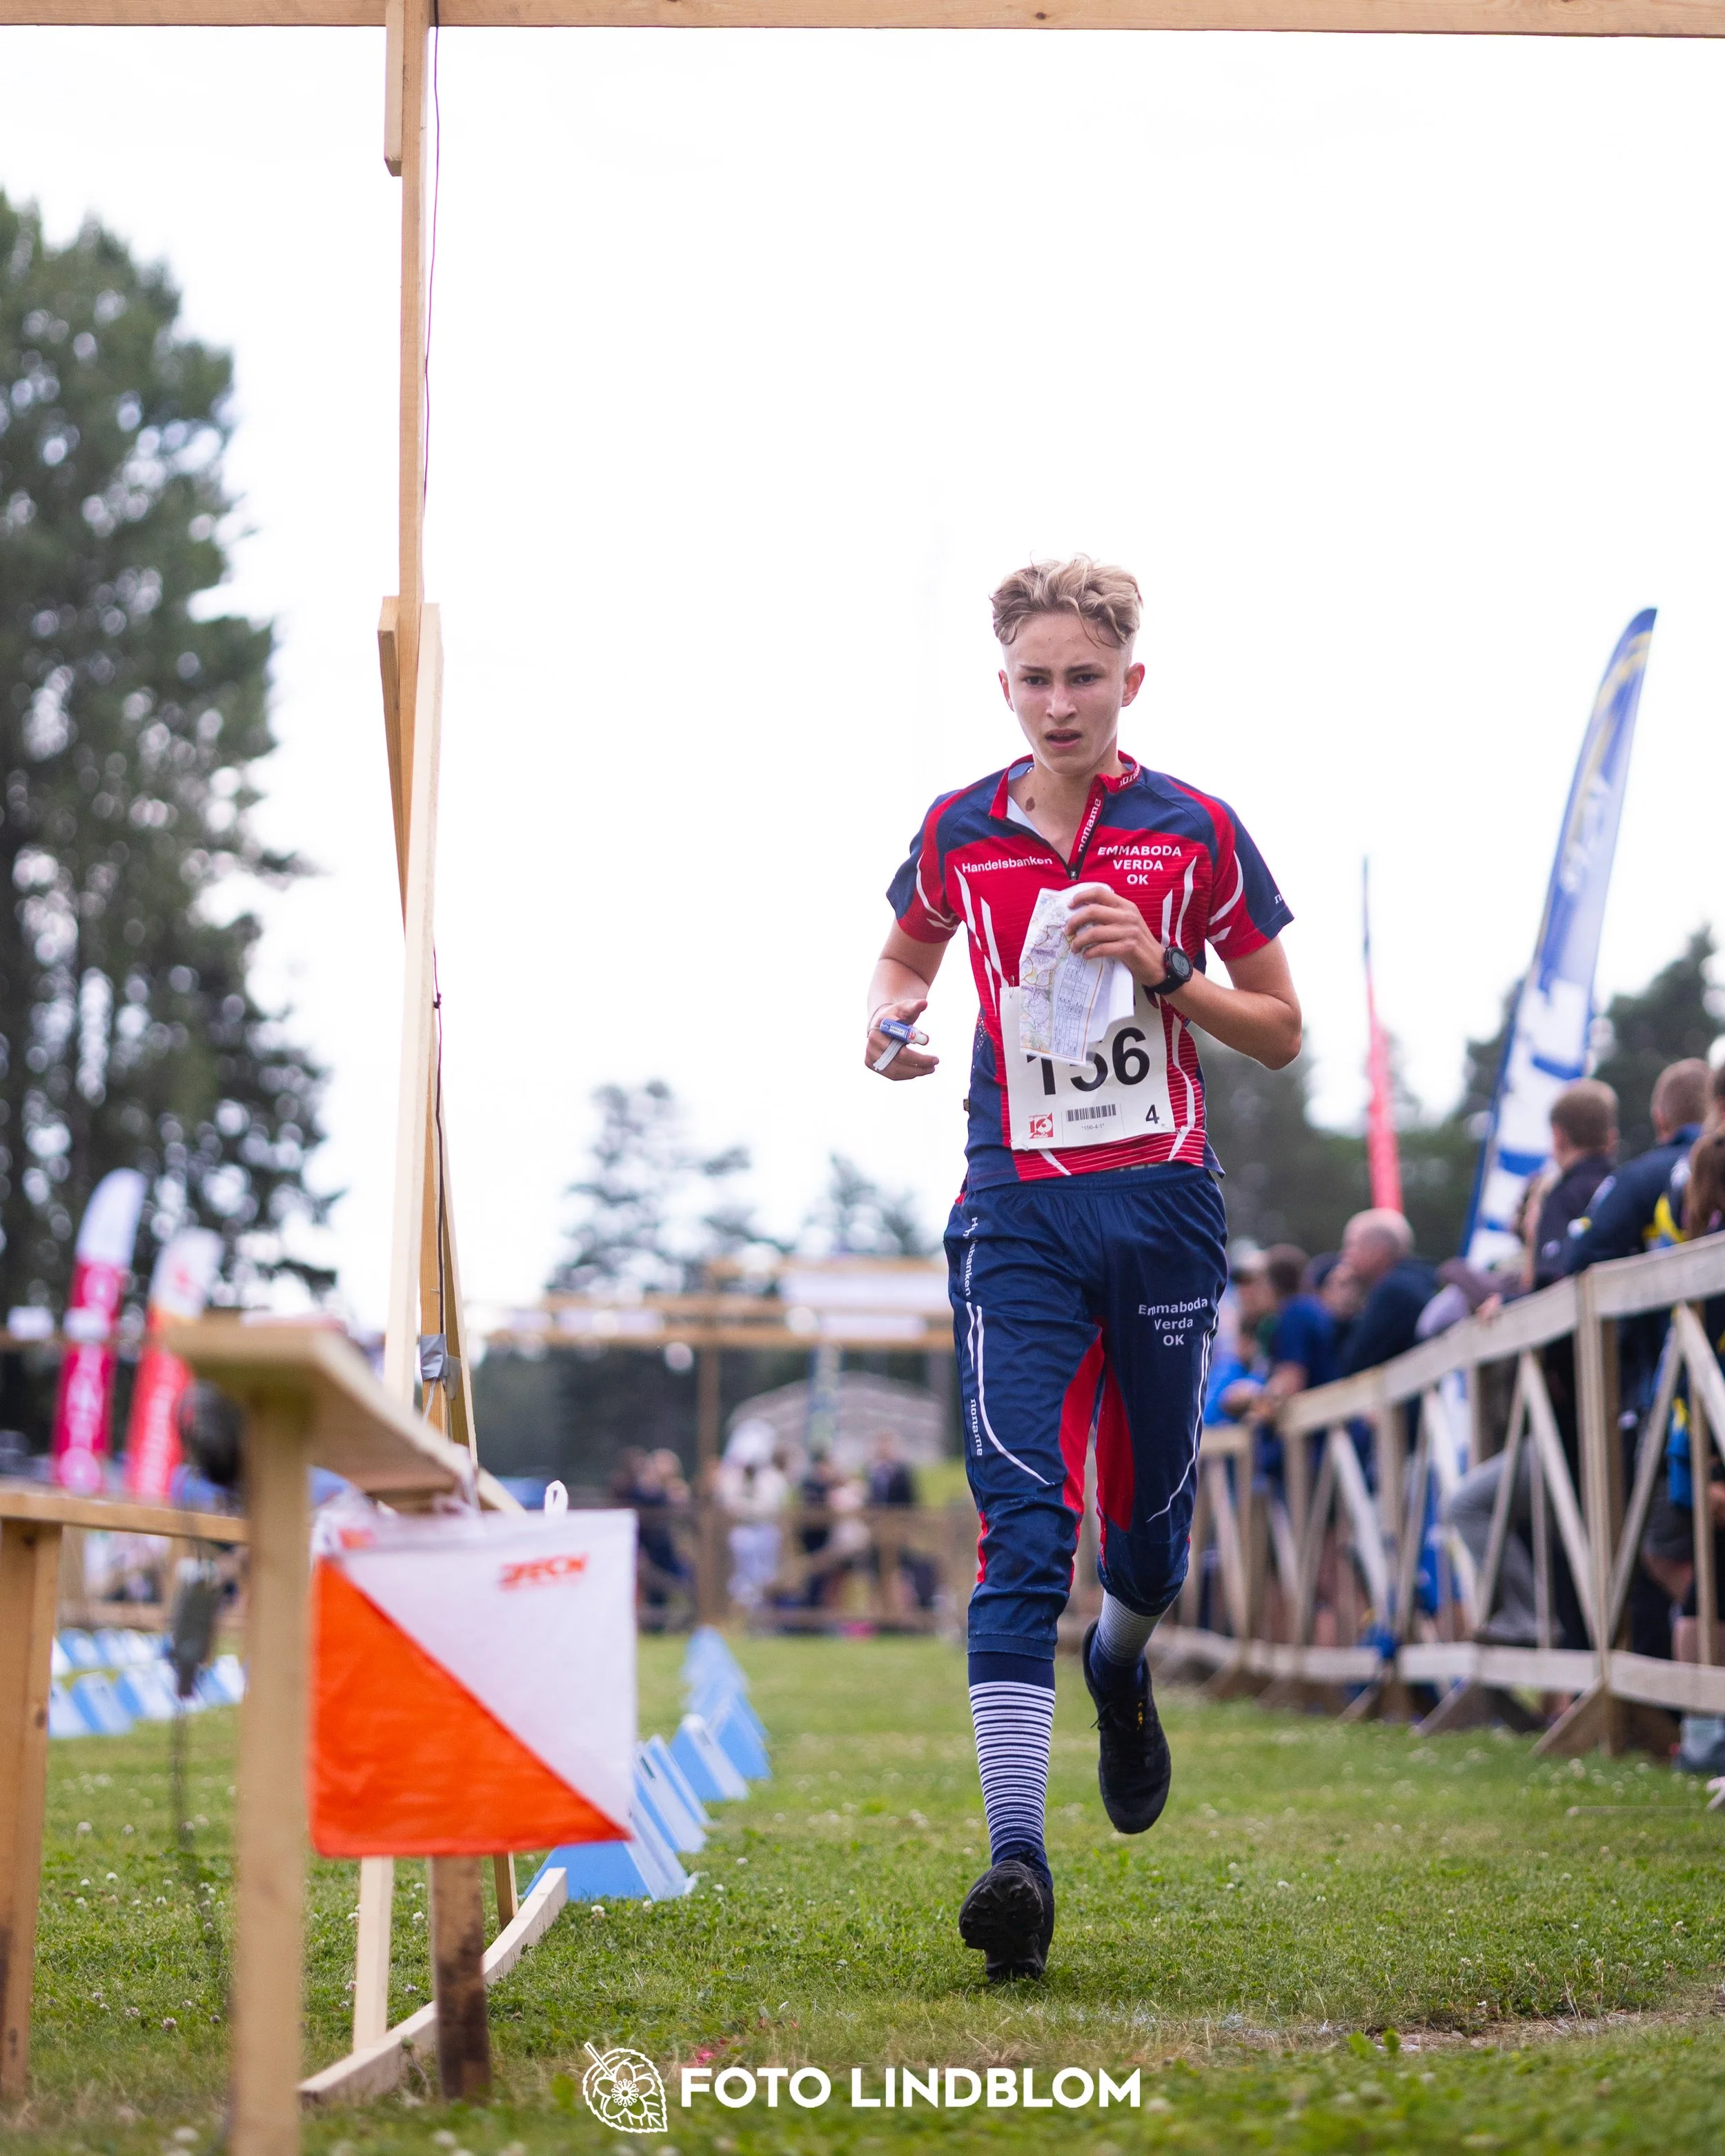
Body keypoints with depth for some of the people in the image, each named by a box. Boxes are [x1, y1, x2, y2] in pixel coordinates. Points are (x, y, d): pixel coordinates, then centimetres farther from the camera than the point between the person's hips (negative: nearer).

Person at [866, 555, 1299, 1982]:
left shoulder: (1195, 832, 1)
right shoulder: (960, 832, 6)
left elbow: (1280, 1033, 6)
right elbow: (908, 955, 25)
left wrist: (1163, 973, -10)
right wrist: (892, 1024, 3)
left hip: (1162, 1205, 0)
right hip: (1018, 1213, 0)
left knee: (1148, 1523, 11)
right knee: (1022, 1527, -14)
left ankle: (1123, 1663, 48)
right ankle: (1015, 1855, -19)